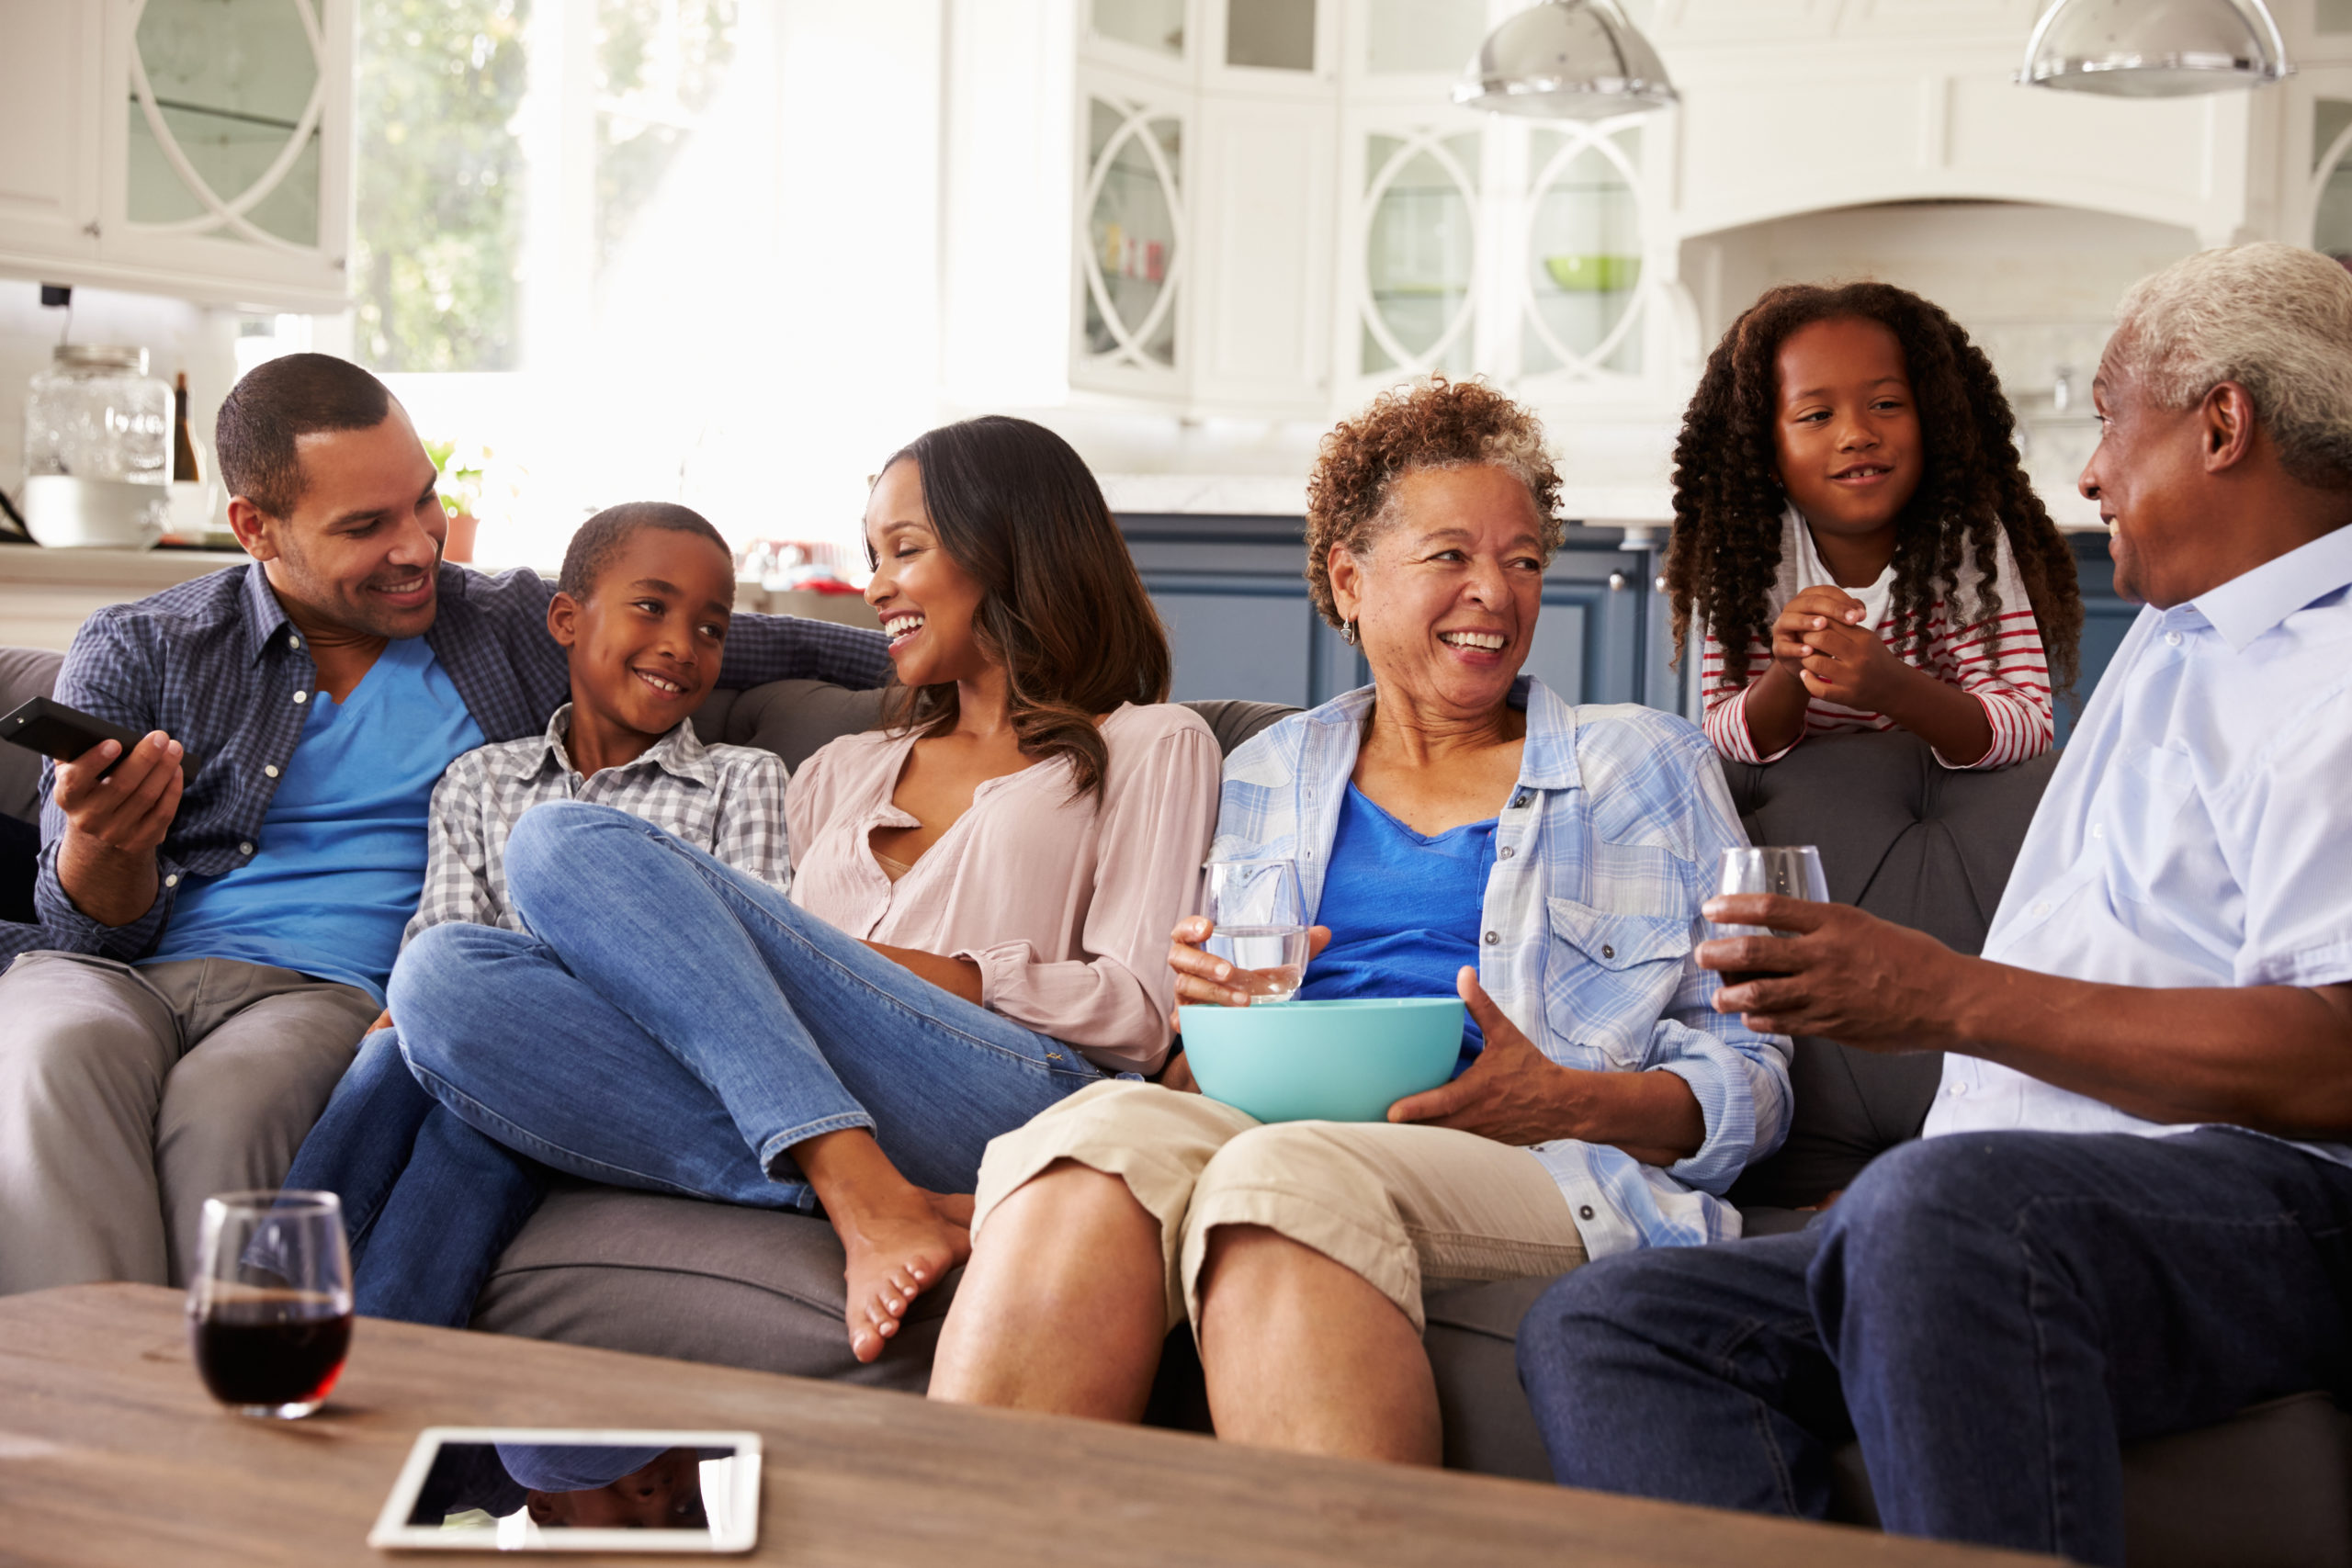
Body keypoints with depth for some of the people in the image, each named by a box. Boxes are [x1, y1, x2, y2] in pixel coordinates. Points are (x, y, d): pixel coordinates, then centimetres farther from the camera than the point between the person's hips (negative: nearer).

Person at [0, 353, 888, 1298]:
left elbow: (757, 642, 26)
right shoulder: (135, 653, 10)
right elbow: (89, 923, 3)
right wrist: (99, 845, -21)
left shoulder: (513, 629, 16)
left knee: (222, 1105, -37)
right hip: (116, 971, 0)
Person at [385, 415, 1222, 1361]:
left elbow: (1138, 1015, 6)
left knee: (568, 844, -19)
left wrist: (942, 973, -5)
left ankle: (869, 1199, -30)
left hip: (1017, 1097, -6)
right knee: (442, 975, -21)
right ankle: (865, 1198, -30)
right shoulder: (842, 772, 37)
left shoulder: (1148, 747, 20)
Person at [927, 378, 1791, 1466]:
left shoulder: (1646, 765, 21)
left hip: (1545, 1175, -2)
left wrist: (1564, 1101, -8)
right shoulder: (1266, 775, 28)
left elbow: (1749, 1081, 14)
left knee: (1286, 1176, -38)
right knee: (1111, 1124, -35)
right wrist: (1200, 1001, 1)